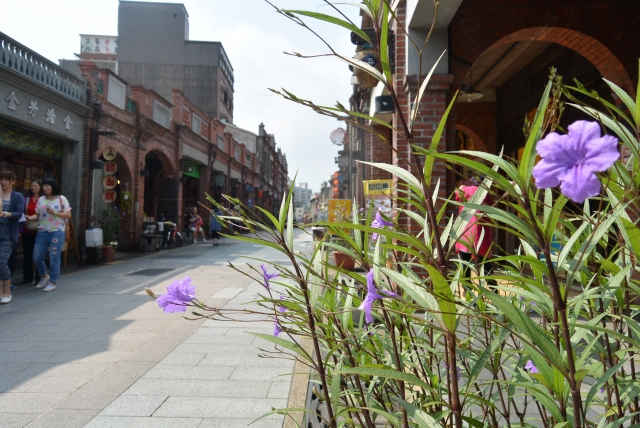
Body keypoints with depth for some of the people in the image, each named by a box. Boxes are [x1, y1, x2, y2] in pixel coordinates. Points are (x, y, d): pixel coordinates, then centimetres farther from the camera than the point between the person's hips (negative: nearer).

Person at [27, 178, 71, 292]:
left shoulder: (61, 199, -2)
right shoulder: (41, 199, 9)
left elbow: (68, 215, -5)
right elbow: (37, 215, 11)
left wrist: (54, 213, -17)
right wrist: (31, 217, -10)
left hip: (57, 232, -5)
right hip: (42, 232, 5)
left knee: (54, 258, -1)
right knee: (37, 256, 5)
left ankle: (53, 282, 11)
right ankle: (44, 276, 30)